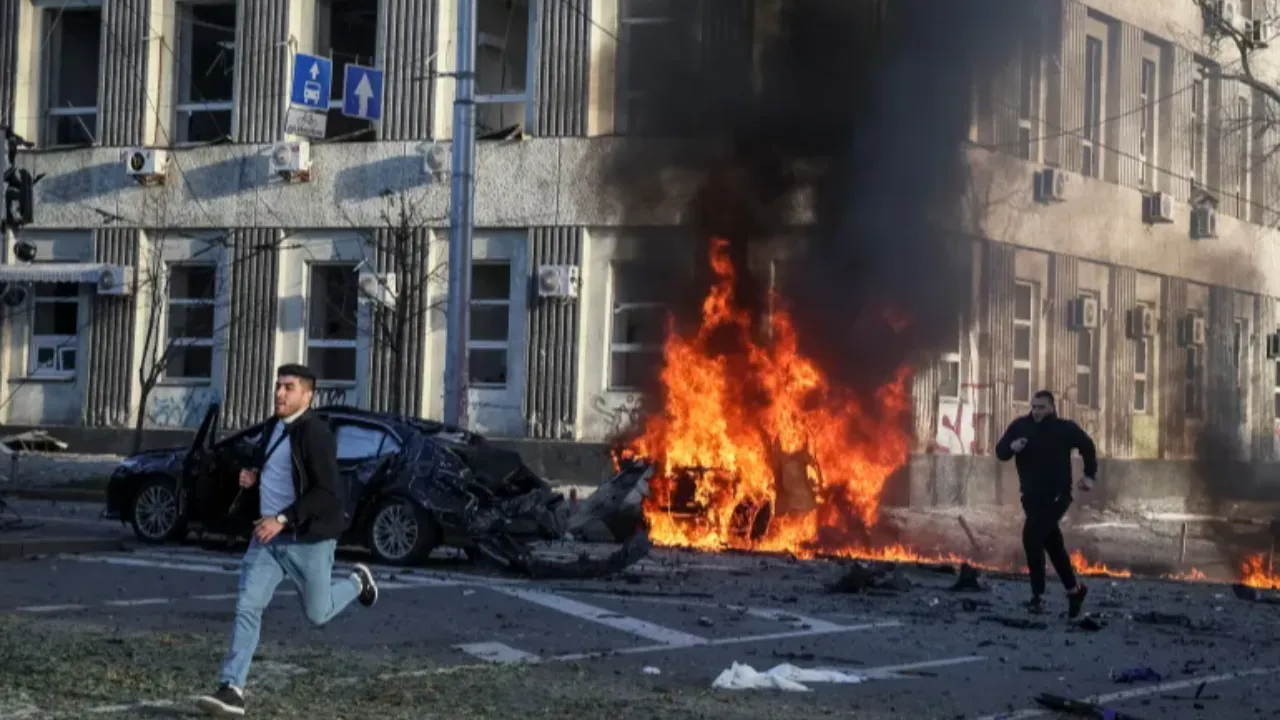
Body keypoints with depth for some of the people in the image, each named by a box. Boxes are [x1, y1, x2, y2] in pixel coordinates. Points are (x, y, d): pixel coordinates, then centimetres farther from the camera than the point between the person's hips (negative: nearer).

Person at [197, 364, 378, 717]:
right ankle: (232, 690, -7)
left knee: (316, 614, 9)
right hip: (268, 536, 7)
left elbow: (328, 493, -23)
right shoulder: (272, 428, 10)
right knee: (247, 607, -5)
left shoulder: (315, 433, -17)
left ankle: (357, 582, 39)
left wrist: (282, 519, -28)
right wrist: (250, 481, 3)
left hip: (308, 539, -7)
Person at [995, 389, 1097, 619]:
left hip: (1056, 496, -5)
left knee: (1031, 536, -22)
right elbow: (1000, 451, -1)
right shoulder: (1020, 426, 0)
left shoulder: (1064, 428, -7)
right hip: (1031, 497, 5)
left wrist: (1089, 475, 8)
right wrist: (1011, 447, -23)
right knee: (1053, 544, 15)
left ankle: (1038, 595, -18)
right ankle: (1074, 590, 34)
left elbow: (1087, 446, 9)